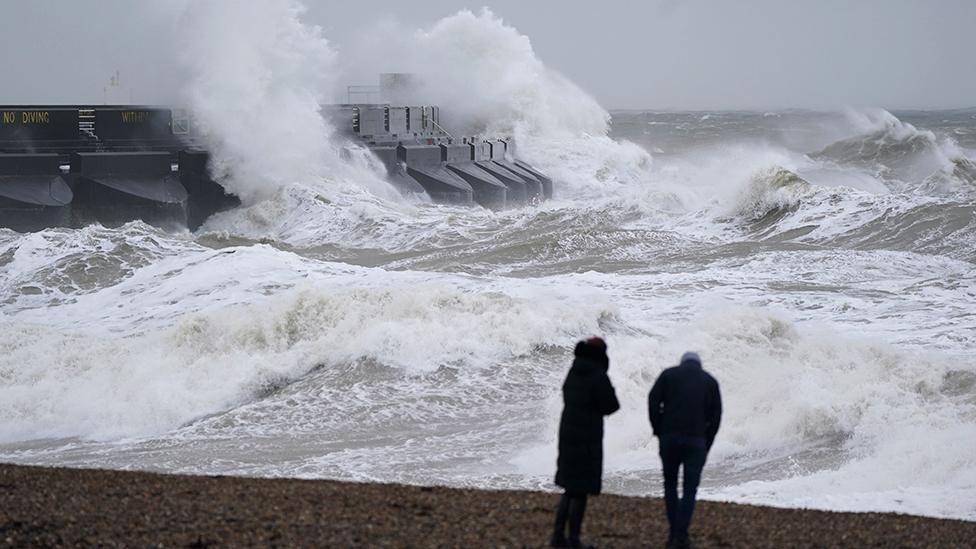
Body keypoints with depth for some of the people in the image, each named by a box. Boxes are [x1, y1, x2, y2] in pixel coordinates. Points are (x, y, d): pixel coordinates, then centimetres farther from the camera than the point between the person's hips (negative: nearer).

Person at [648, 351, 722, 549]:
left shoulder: (668, 375, 11)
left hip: (669, 438, 0)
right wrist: (706, 447, 9)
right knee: (689, 489, 5)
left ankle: (673, 533, 12)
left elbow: (653, 401, -1)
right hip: (696, 440, 0)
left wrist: (658, 432, 6)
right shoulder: (710, 381, 13)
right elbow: (716, 415, 6)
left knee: (670, 485, 15)